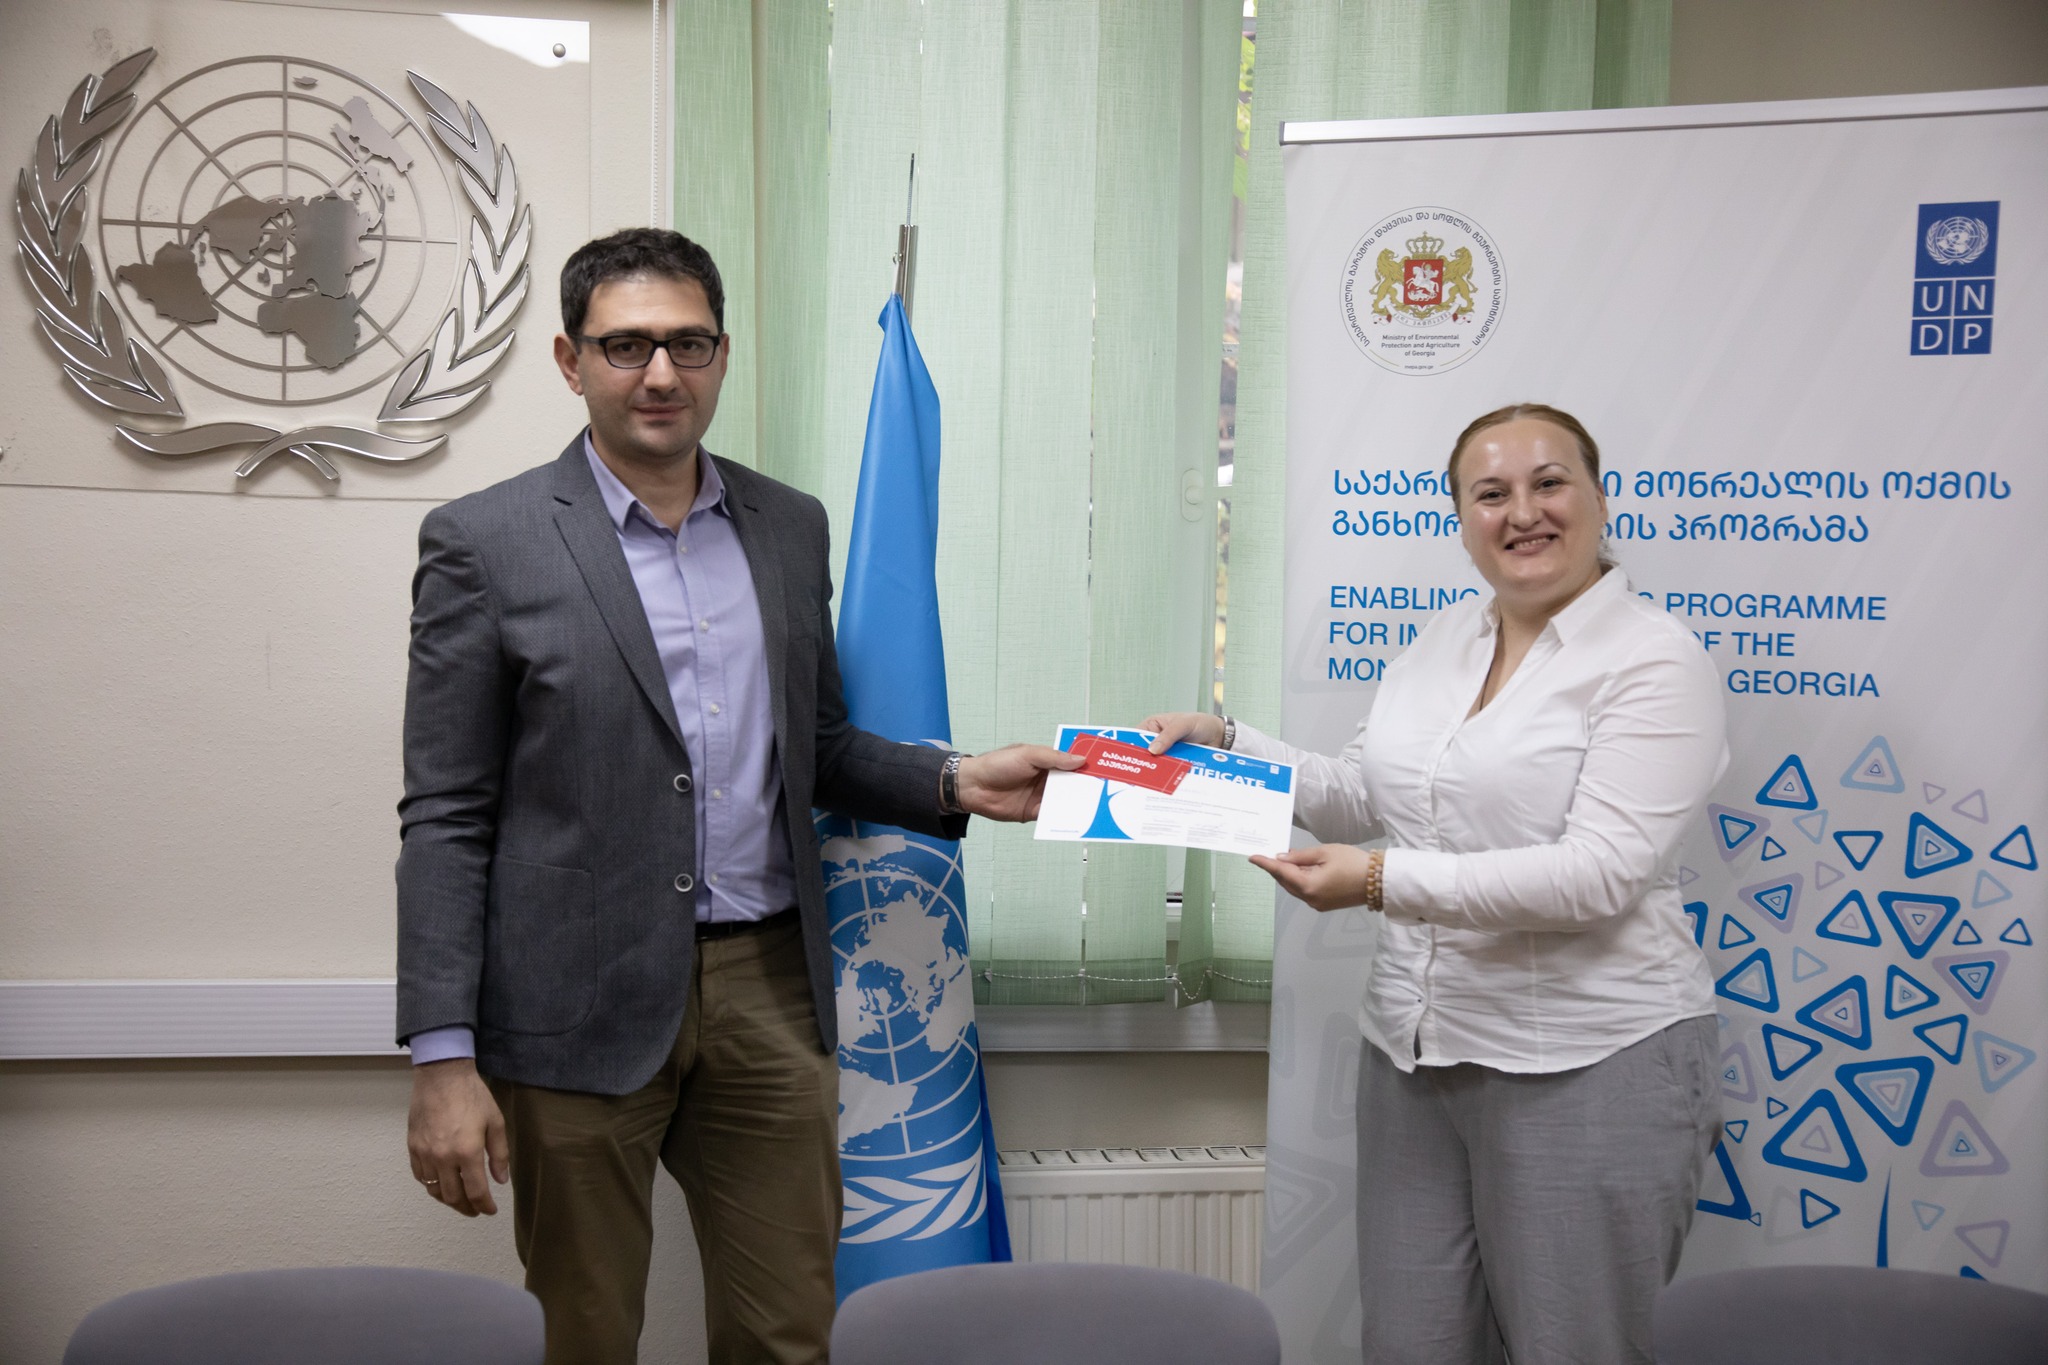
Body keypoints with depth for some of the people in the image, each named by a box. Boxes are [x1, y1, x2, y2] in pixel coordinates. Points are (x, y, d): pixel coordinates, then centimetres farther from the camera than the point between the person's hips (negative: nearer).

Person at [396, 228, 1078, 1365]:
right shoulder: (485, 541, -4)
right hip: (582, 1009, -3)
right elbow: (446, 819, -6)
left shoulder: (791, 528, 9)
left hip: (769, 990, 4)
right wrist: (443, 1058, -11)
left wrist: (955, 784, 1)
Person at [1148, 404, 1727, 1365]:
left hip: (1584, 1069, -6)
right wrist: (1227, 745, 3)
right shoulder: (1444, 639, 11)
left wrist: (1386, 880, -28)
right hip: (1413, 1051, 7)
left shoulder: (1654, 662, -11)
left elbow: (1598, 874, -21)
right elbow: (1359, 796, 18)